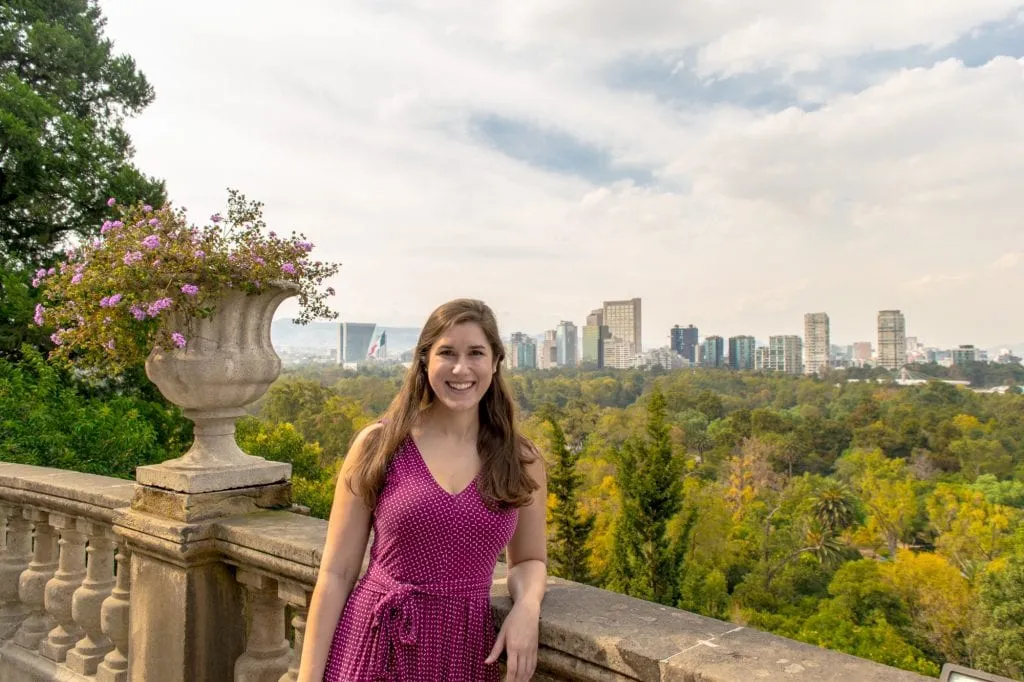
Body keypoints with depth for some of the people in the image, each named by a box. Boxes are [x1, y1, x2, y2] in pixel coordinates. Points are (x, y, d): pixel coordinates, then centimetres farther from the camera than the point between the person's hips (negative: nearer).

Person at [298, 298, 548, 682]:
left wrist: (527, 607, -9)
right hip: (375, 647, -1)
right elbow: (336, 572, -4)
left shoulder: (522, 461, -3)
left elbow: (529, 560, 10)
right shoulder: (378, 445, -8)